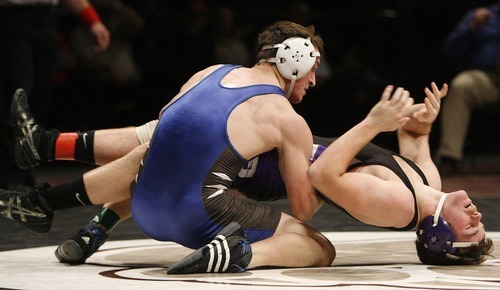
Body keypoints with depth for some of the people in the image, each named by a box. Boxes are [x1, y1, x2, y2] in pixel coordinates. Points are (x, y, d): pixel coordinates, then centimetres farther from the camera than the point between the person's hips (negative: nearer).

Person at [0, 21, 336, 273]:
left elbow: (164, 122, 30)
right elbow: (303, 209, 1)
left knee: (146, 155, 41)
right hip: (201, 215, -6)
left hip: (147, 211, 6)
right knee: (320, 249, -1)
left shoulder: (211, 73, 14)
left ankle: (40, 204, 37)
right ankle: (242, 254, -27)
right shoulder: (291, 122, -1)